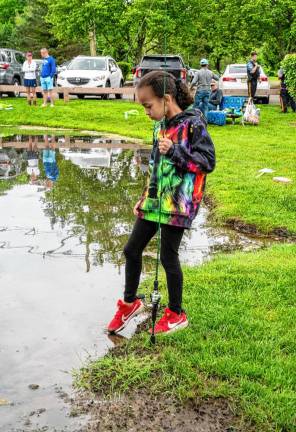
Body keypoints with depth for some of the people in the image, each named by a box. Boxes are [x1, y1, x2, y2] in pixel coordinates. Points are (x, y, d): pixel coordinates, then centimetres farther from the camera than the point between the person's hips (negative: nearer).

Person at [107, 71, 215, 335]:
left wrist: (174, 151, -23)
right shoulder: (161, 126, 12)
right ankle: (130, 302, 32)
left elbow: (208, 161, -15)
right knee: (131, 250, 11)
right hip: (155, 201, 8)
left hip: (178, 203, -8)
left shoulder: (193, 124, -11)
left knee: (168, 257, 0)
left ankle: (176, 315, 20)